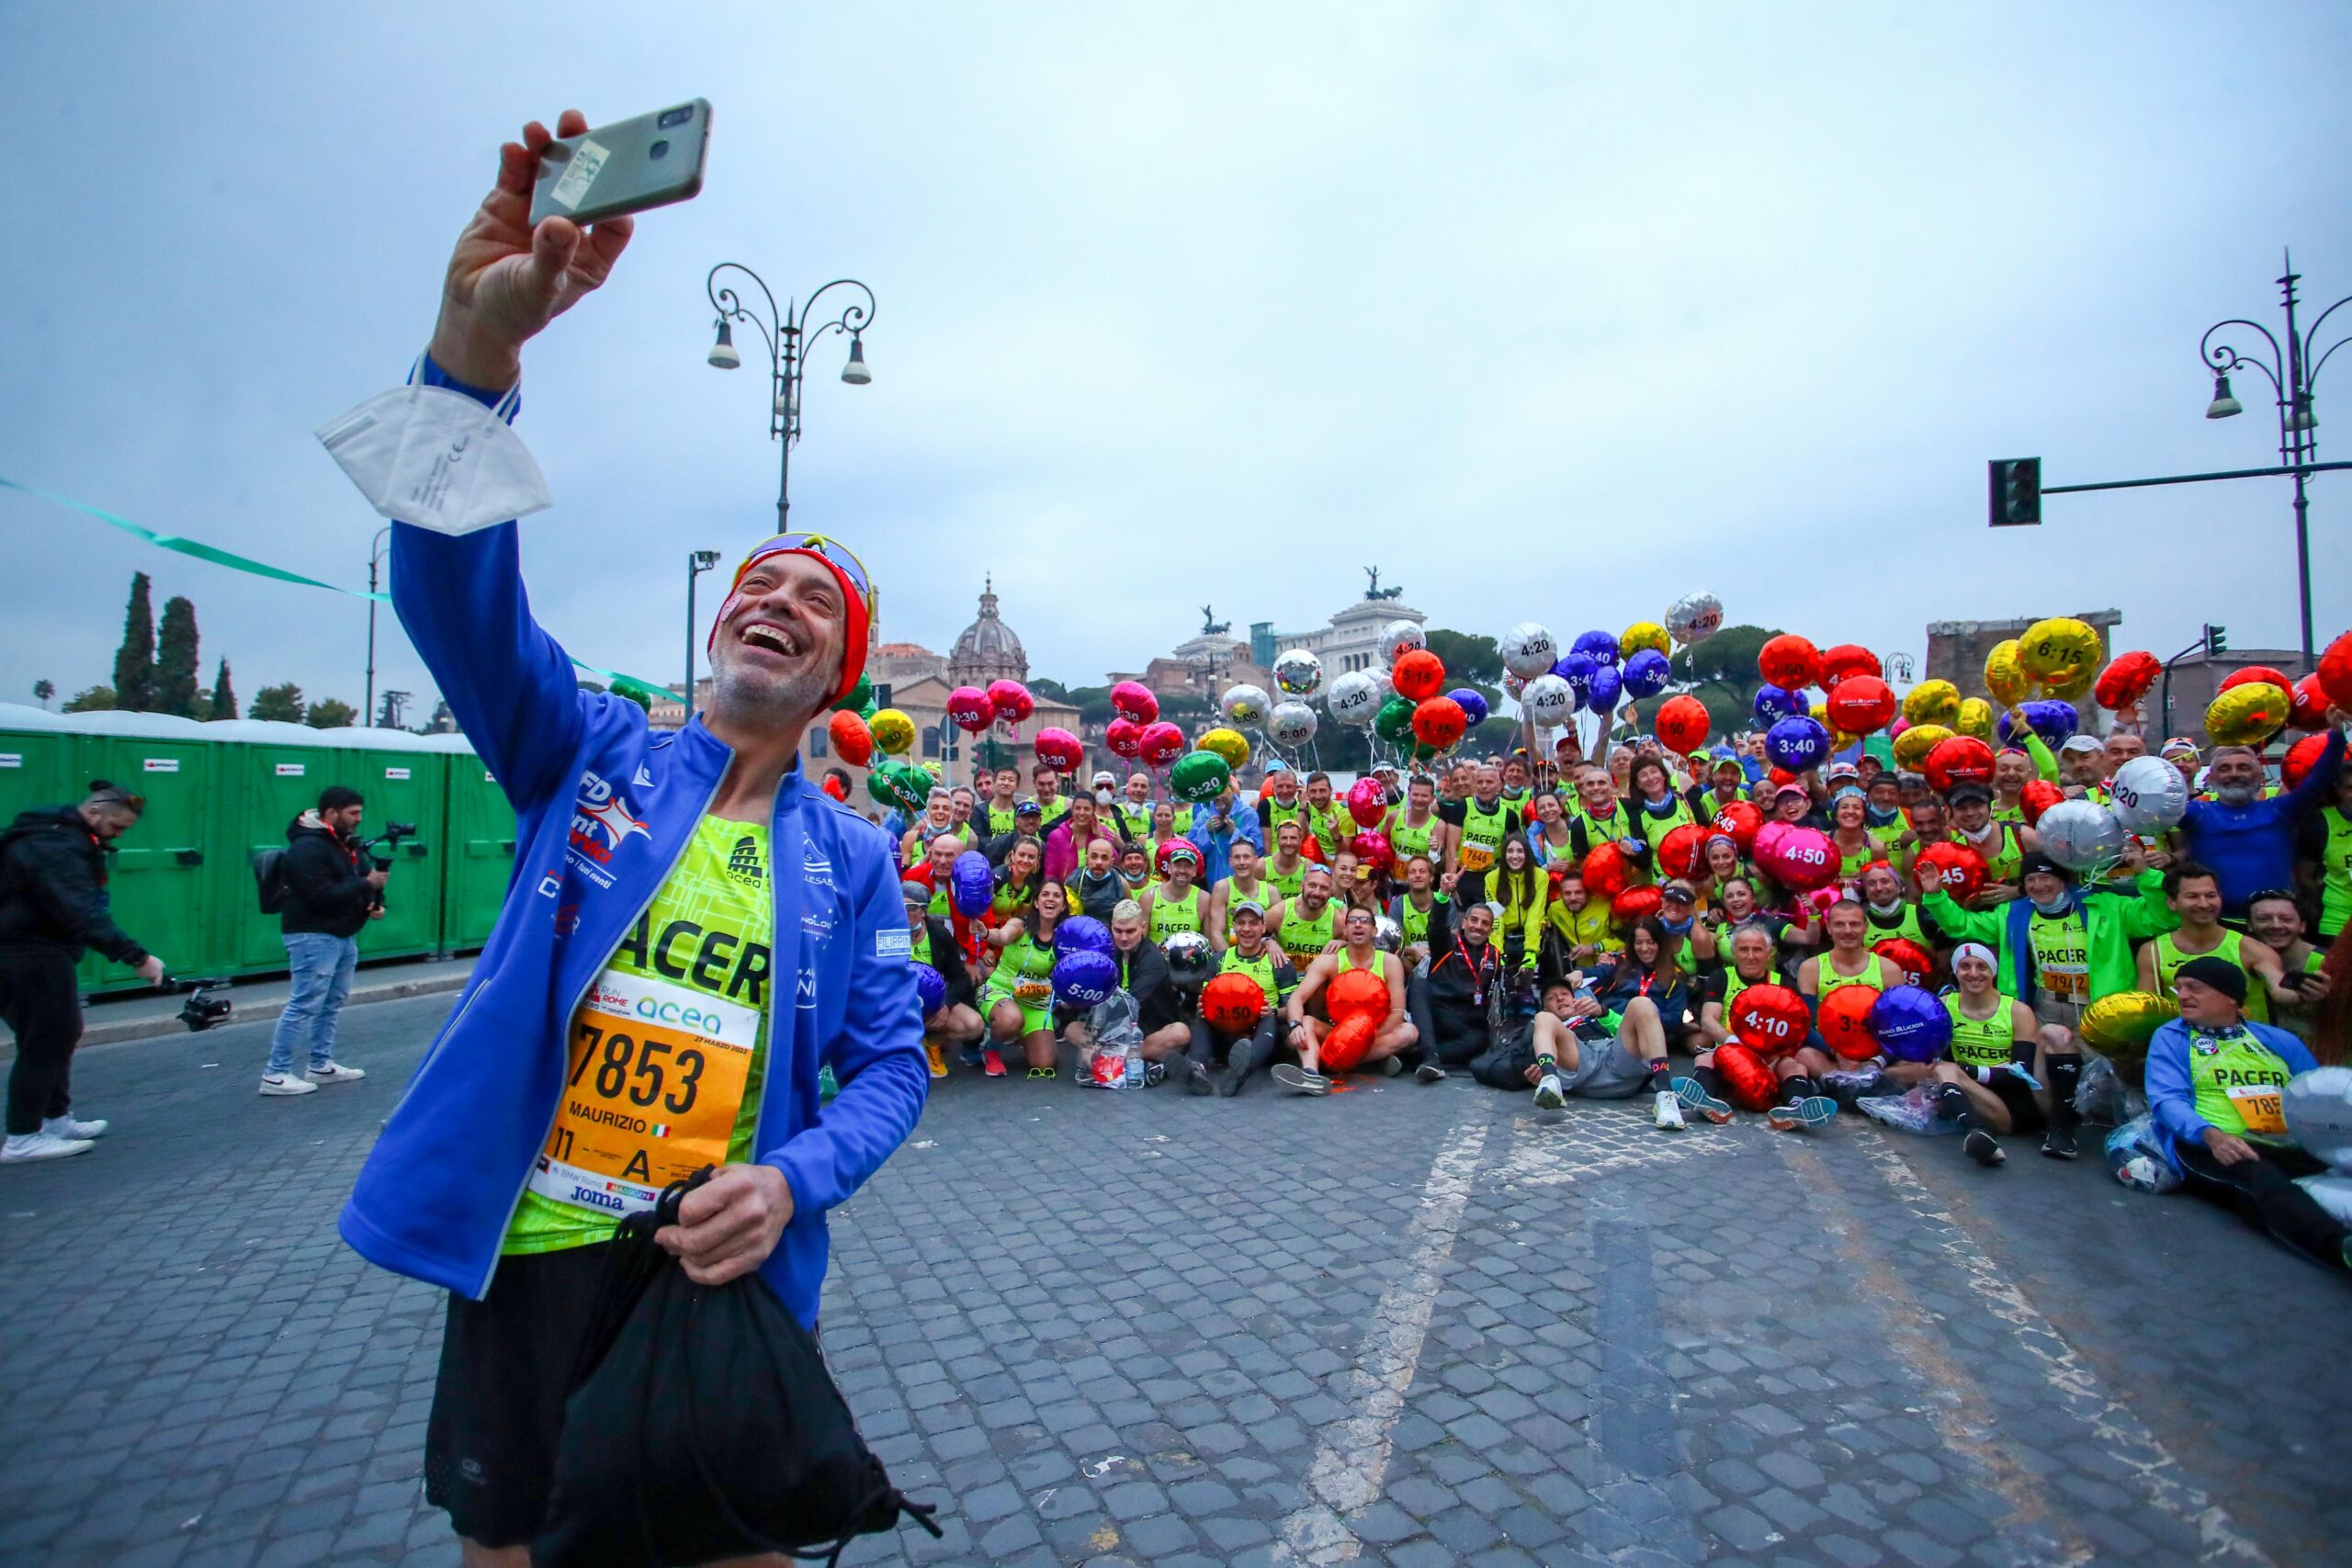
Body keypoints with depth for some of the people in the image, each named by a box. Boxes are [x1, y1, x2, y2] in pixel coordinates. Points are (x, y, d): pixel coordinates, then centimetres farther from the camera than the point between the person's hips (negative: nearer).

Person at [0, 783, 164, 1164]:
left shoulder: (66, 837, 12)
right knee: (45, 1041, -6)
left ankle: (56, 1120, 27)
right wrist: (137, 957, -37)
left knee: (61, 1034, 17)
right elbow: (82, 914, -33)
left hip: (38, 951, 11)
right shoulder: (55, 847, -22)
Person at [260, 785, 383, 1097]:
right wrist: (366, 885, -22)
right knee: (304, 1005, -8)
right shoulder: (307, 848, -16)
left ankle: (321, 1065, 25)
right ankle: (275, 1074, -1)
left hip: (343, 936, 10)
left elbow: (360, 880, 22)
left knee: (331, 1004, 15)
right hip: (313, 937, -10)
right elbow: (321, 896, -25)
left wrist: (375, 903, 1)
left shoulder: (346, 843, 13)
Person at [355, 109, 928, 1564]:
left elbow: (892, 1064, -1)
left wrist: (794, 1180, -20)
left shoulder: (857, 858, 1)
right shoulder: (591, 753, -1)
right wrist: (482, 331, -31)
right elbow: (458, 582, -17)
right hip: (526, 1250, 0)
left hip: (725, 1269, 1)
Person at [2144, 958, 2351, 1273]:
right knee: (2258, 1176, -37)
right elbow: (2167, 1099, -1)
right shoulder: (2171, 1037, 13)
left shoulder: (2279, 1041, 24)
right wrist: (2212, 1135, -21)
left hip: (2292, 1150, 4)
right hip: (2208, 1149, -4)